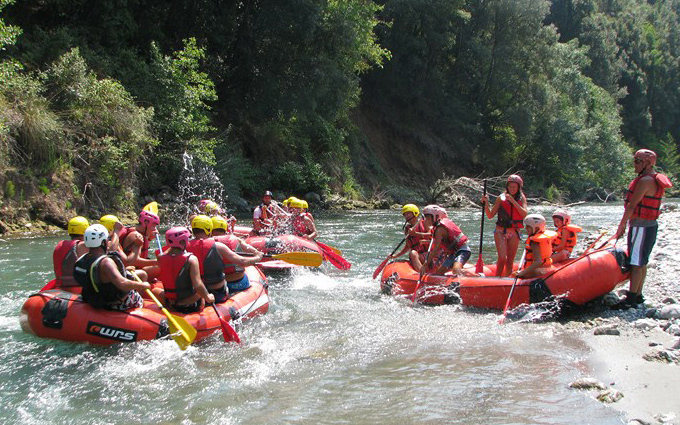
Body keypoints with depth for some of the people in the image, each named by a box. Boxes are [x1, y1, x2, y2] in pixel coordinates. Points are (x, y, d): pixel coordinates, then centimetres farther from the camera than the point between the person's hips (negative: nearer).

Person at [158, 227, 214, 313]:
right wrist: (207, 297, -12)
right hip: (193, 306, -5)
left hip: (172, 306, 5)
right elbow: (197, 286, -26)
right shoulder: (191, 259, -21)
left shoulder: (161, 258, -9)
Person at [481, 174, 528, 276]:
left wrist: (513, 201, -18)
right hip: (501, 232, -2)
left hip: (514, 233, 2)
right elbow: (490, 215, 0)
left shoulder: (522, 198, 5)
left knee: (510, 261, 4)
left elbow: (524, 214, -12)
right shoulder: (501, 198, 1)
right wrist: (486, 203, -16)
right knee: (502, 258, -16)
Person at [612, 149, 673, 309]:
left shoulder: (645, 181, -18)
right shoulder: (654, 180, 15)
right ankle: (638, 296, 19)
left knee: (637, 263, -9)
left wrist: (622, 225, -14)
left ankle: (631, 299, -7)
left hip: (641, 227, -10)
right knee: (641, 263, 13)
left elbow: (632, 206, -19)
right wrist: (627, 224, 20)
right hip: (649, 225, 10)